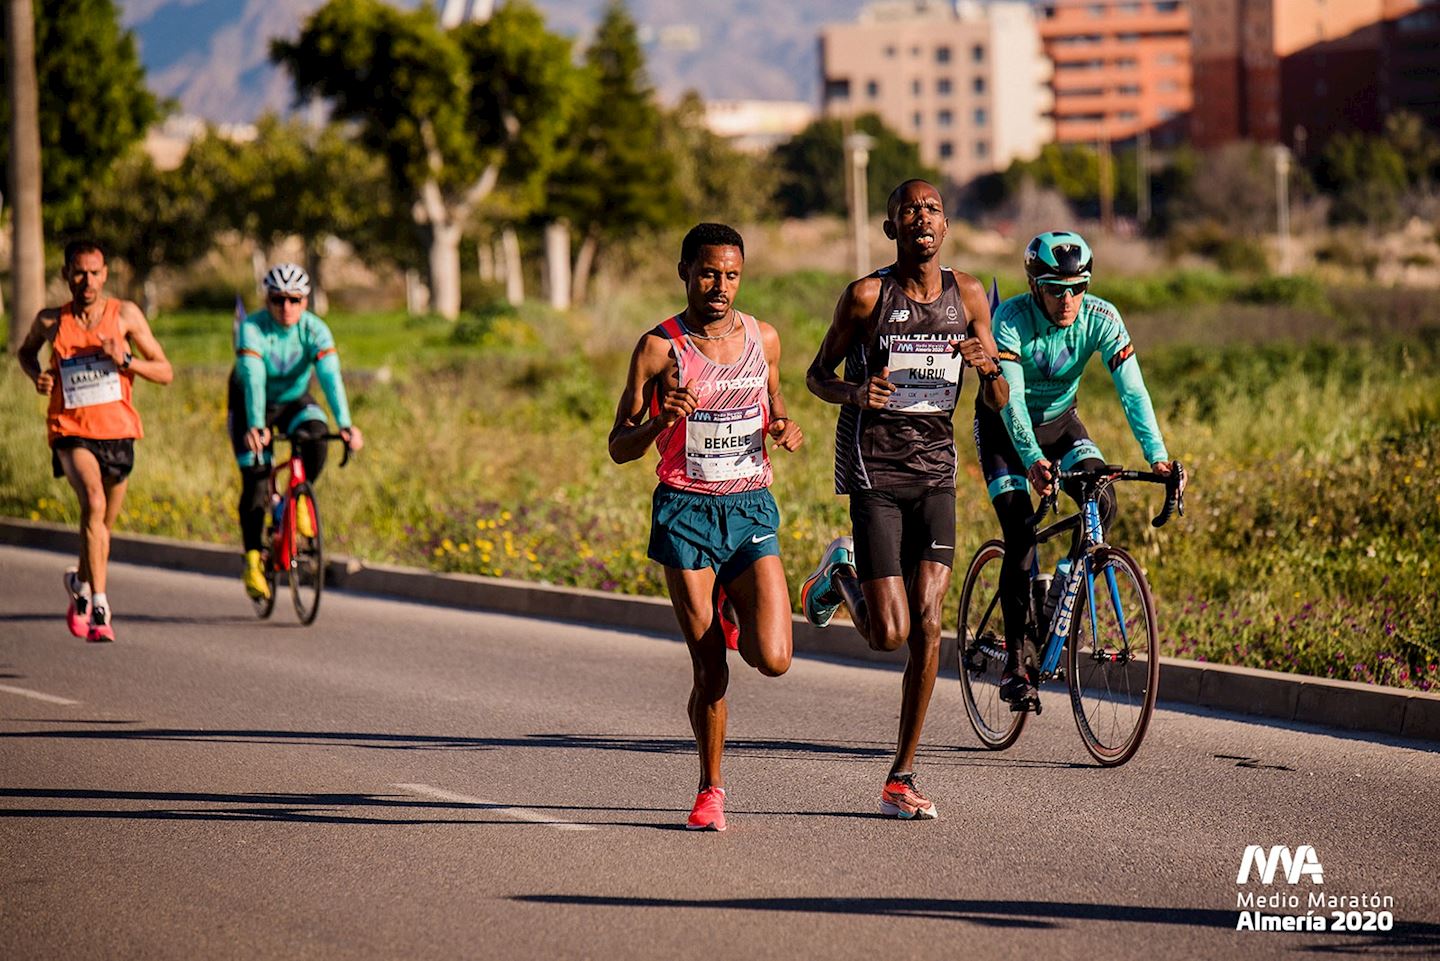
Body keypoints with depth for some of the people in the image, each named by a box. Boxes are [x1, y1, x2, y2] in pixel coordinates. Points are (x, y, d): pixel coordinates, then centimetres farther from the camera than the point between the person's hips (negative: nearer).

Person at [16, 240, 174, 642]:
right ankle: (99, 608, -29)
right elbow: (25, 352, 21)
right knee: (93, 502, -28)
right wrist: (37, 376, 0)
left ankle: (81, 584, 45)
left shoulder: (125, 314, -3)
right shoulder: (51, 321, -1)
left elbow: (165, 372, -1)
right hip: (71, 430, -2)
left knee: (102, 526, 15)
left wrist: (124, 359, -18)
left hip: (117, 431, 2)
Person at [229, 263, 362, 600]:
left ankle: (301, 497, -6)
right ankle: (252, 560, -3)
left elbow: (331, 377, -35)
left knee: (316, 435, -31)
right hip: (250, 405, -2)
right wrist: (256, 427, -55)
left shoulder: (315, 330, -22)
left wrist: (345, 424, -49)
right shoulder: (251, 329, -28)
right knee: (255, 481, -14)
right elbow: (253, 380, -41)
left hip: (294, 400, 2)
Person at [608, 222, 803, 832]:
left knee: (773, 660, -12)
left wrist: (786, 429, 1)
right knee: (709, 671, -3)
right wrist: (659, 420, -22)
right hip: (685, 512, -2)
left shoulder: (763, 339, 6)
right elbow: (620, 448, -2)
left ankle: (732, 616, 24)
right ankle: (711, 789, 17)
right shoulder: (659, 348, -4)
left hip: (751, 508, 2)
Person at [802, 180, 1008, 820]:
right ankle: (840, 575, 26)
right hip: (874, 471, -3)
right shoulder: (866, 296, -6)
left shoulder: (967, 295, 5)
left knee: (928, 622, -8)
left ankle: (902, 777, 1)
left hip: (936, 471, 3)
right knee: (890, 634, -10)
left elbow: (997, 402, 9)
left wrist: (989, 365, -14)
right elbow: (817, 374, 4)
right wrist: (854, 392, -19)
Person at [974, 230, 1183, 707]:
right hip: (1005, 426, -3)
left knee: (1102, 500, -23)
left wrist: (1157, 455, -41)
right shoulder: (1011, 320, -30)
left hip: (1059, 421, 3)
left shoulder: (1101, 318, -22)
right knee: (1020, 536, -16)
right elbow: (1010, 398, -37)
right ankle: (1014, 663, -8)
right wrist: (1032, 460, -52)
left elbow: (1132, 390, -27)